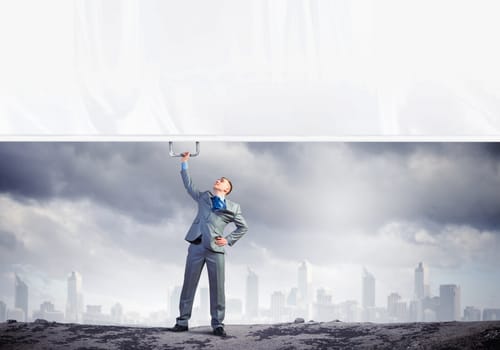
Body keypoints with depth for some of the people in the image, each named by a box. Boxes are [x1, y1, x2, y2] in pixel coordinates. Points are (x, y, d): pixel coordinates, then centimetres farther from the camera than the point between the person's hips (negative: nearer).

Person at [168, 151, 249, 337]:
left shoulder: (233, 207, 10)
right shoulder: (203, 197, 17)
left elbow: (243, 227, 15)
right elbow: (188, 185, 16)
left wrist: (229, 240, 3)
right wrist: (184, 163, 12)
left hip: (215, 249, -1)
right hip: (196, 246, 2)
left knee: (217, 288, -3)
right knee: (188, 285, 1)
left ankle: (217, 324, 3)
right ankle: (183, 321, 5)